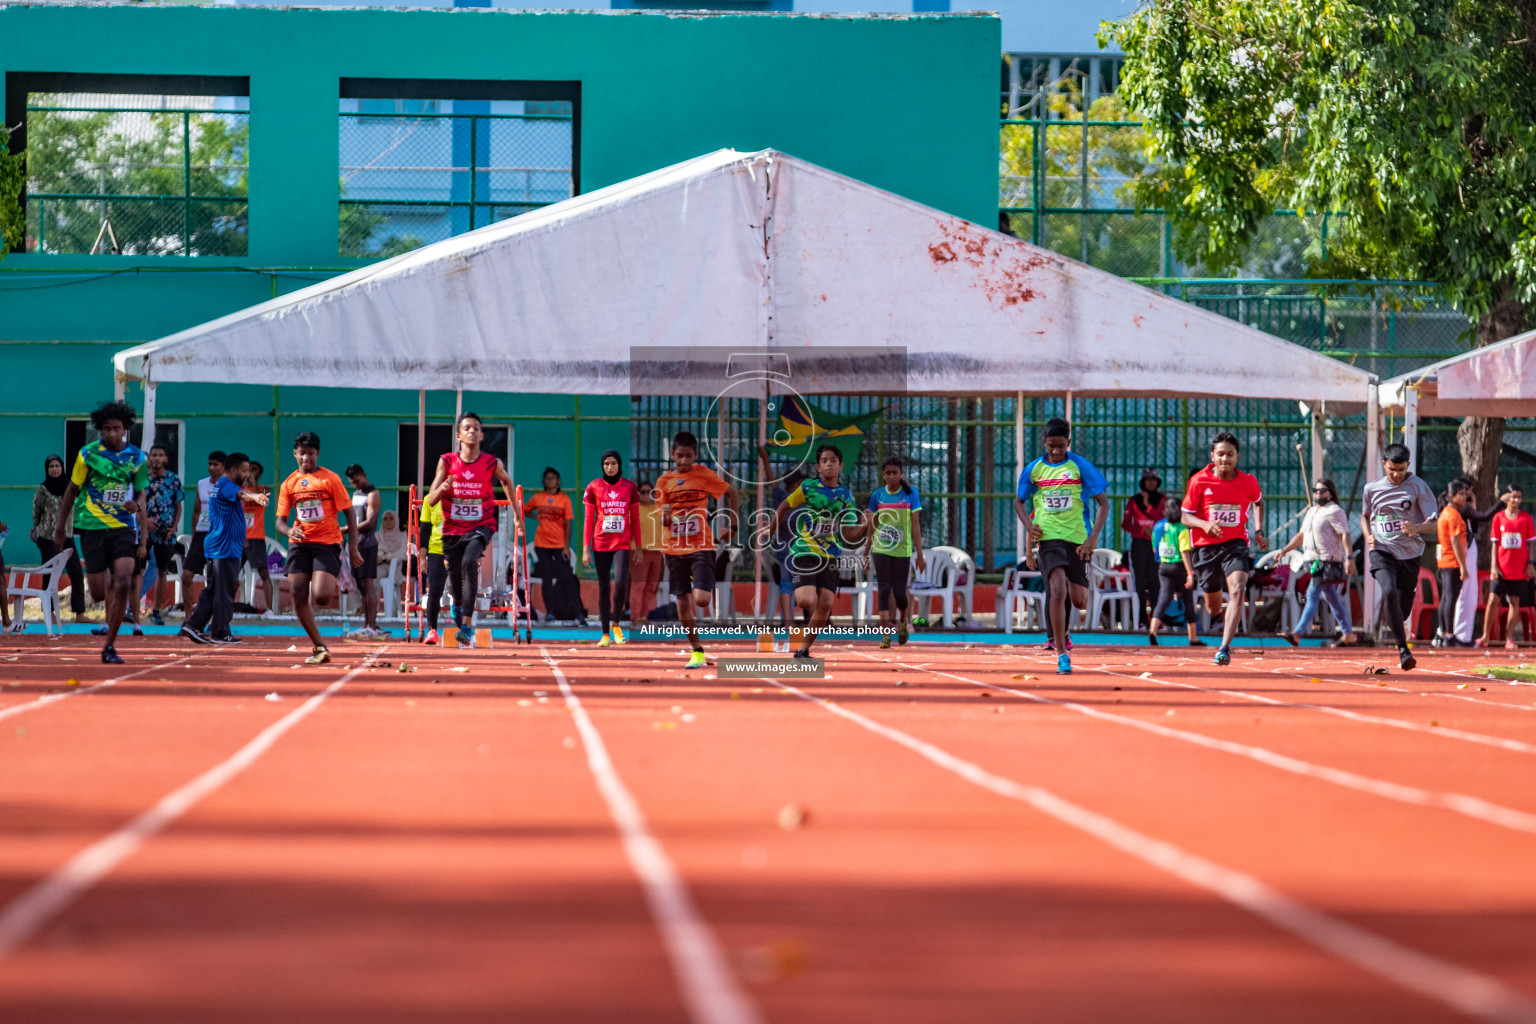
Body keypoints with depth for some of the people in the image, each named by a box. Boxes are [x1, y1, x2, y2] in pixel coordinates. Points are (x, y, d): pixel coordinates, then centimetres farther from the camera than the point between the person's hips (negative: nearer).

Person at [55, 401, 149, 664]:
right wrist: (60, 527, 11)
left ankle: (110, 647, -9)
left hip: (124, 527, 1)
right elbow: (72, 490, 8)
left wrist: (136, 505, -8)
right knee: (100, 593, -2)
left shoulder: (137, 457, 3)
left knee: (123, 584, -17)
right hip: (93, 527, -1)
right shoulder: (88, 454, -2)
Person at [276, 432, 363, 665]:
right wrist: (289, 531, -16)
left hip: (327, 543, -4)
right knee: (297, 597, -7)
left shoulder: (330, 479, -2)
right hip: (300, 544, 4)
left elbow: (349, 513, -1)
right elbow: (280, 521, 9)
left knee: (321, 595, -21)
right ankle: (319, 647, 5)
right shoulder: (289, 484, 9)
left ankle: (335, 585, 18)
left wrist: (353, 547, -6)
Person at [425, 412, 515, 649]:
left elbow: (506, 481, 16)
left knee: (469, 562, -29)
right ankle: (457, 603, 51)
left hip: (481, 526, -2)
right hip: (453, 528, 2)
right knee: (455, 574, 10)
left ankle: (467, 624, -30)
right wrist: (443, 487, -27)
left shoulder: (493, 464, -8)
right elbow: (430, 500, -7)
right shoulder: (447, 462, -6)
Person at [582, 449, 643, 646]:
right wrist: (586, 549, -1)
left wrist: (638, 546, 7)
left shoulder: (629, 487, 4)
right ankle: (605, 634, 10)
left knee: (621, 583, -18)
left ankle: (616, 624, 4)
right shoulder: (594, 487, 2)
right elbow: (588, 519, 3)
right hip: (601, 543, 0)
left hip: (622, 543, 0)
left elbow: (635, 518, 10)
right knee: (603, 587, 3)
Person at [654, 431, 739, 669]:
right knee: (682, 602, 3)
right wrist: (665, 515, -20)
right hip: (674, 548, 3)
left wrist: (731, 526, 4)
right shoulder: (664, 481, 3)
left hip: (701, 547, -3)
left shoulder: (703, 474, -2)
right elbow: (664, 522, 4)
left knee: (701, 599, -16)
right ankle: (697, 651, 13)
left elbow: (732, 494, 9)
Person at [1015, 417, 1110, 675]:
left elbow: (1103, 502, -2)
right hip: (1048, 537, 0)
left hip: (1078, 539, 0)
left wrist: (1094, 537, -13)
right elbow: (1019, 502, 18)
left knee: (1079, 601, 4)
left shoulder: (1081, 466, -2)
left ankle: (1060, 632, 42)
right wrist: (1028, 525, -2)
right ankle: (1061, 654, -17)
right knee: (1058, 590, -21)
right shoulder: (1033, 469, 4)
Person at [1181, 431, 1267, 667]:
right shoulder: (1199, 481, -5)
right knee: (1213, 607, 10)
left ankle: (1224, 648, -30)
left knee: (1237, 590, -26)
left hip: (1236, 544, -1)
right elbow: (1186, 516, -1)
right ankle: (1225, 626, 48)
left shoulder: (1248, 482, -1)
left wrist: (1259, 531, 12)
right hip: (1206, 547, 1)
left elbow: (1258, 501, 23)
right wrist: (1205, 524, -22)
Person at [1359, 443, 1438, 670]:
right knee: (1389, 591, -28)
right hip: (1381, 550, 0)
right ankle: (1403, 648, -25)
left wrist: (1416, 528, -28)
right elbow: (1365, 516, 22)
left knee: (1403, 607, 6)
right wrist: (1368, 536, 1)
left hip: (1409, 553, 0)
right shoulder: (1372, 489, 3)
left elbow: (1434, 524, -6)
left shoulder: (1418, 487, -4)